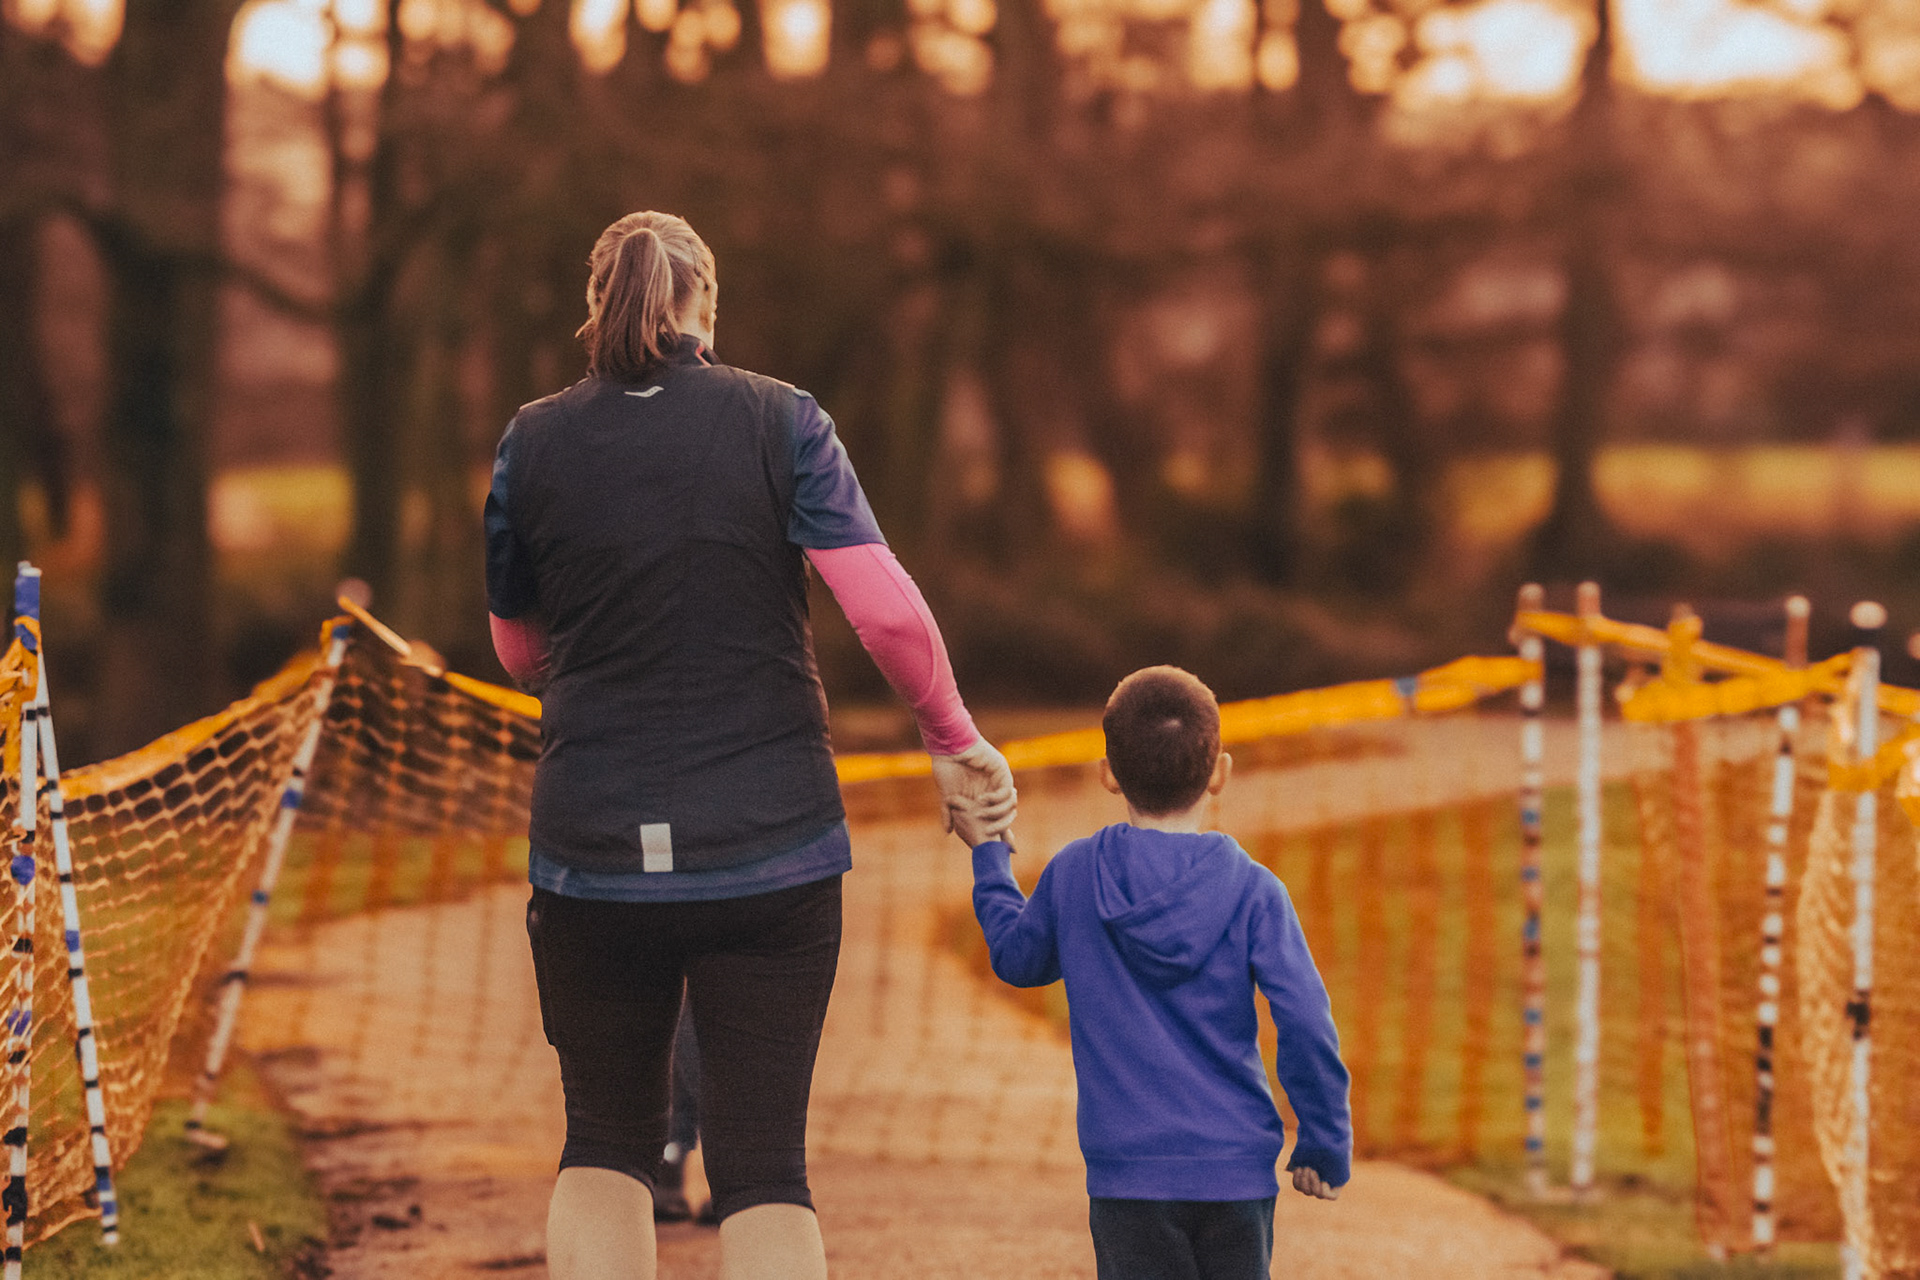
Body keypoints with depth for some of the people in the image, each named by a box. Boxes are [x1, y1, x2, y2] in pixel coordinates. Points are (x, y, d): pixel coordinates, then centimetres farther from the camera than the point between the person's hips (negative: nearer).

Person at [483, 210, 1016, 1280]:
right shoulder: (782, 422, -3)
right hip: (772, 849, -1)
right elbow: (889, 610, -12)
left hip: (595, 852, 1)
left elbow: (520, 650, 11)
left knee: (607, 1145, 15)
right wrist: (955, 739, 2)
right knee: (764, 1162, 3)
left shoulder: (535, 442, 1)